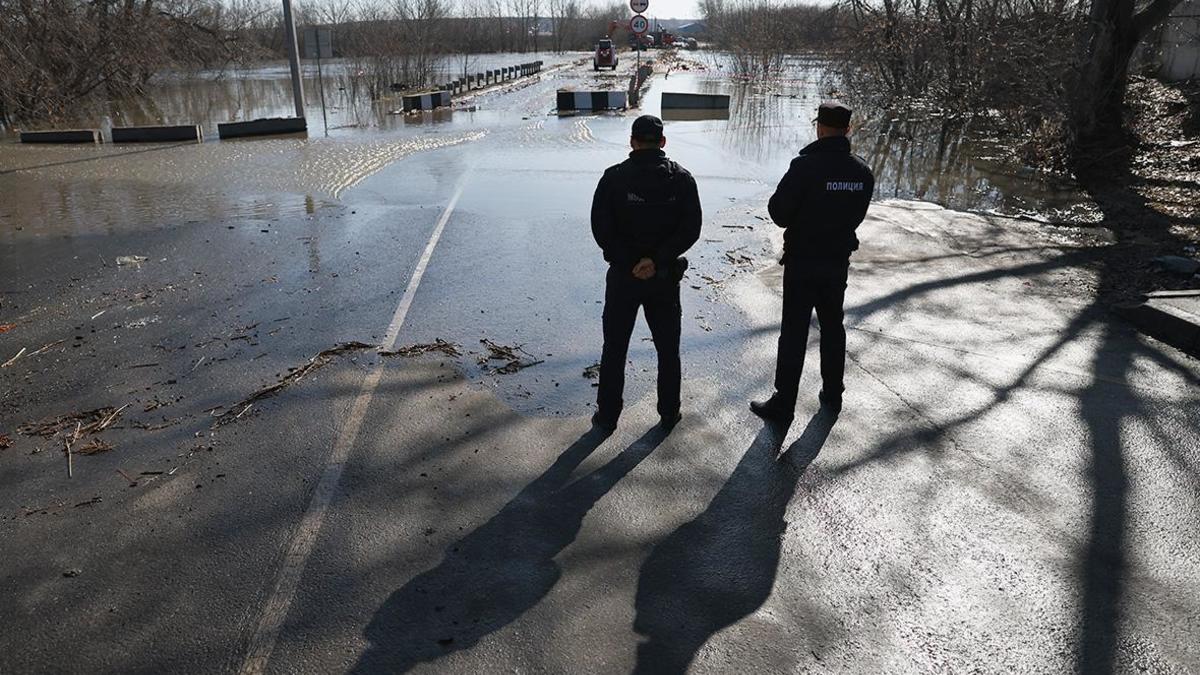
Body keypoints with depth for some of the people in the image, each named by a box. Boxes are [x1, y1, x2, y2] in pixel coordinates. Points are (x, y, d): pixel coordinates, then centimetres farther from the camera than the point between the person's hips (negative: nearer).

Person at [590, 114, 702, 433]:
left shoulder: (614, 177, -7)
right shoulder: (681, 179, -3)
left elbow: (601, 228, -12)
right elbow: (690, 229, -10)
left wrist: (628, 262, -11)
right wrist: (657, 260, -14)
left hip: (623, 275, -1)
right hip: (666, 276, 1)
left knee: (614, 349, 11)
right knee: (668, 349, 15)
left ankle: (608, 415, 19)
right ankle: (669, 413, 25)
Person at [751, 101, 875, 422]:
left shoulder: (806, 165, -20)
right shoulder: (862, 171, -2)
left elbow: (779, 213, -17)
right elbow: (857, 215, 8)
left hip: (802, 262, -5)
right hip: (839, 261, 5)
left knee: (794, 333, 1)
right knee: (833, 327, 19)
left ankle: (783, 404, 7)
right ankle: (832, 395, 30)